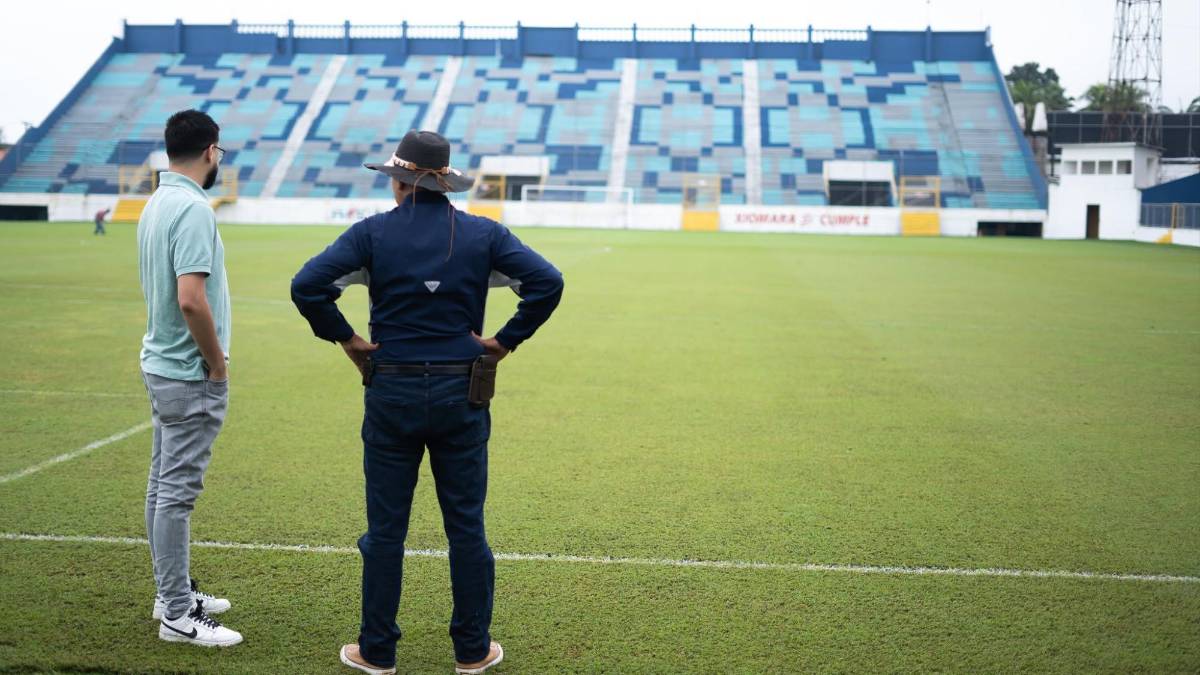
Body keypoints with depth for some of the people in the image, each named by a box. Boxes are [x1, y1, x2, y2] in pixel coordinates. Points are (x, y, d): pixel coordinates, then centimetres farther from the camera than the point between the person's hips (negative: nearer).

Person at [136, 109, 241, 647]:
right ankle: (177, 615, 3)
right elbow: (191, 299, -28)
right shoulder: (193, 208, -20)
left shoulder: (156, 202, 10)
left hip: (161, 363, 10)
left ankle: (173, 592, 28)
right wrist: (217, 362, -15)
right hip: (190, 375, -10)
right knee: (176, 491, -4)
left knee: (164, 484, 16)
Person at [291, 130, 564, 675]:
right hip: (461, 396, 1)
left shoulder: (373, 232, -5)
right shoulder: (482, 233, -1)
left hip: (391, 394, -1)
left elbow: (307, 286, -15)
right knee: (466, 528, 10)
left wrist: (344, 337, -2)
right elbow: (547, 282, -9)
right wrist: (507, 340, -2)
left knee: (385, 529, 9)